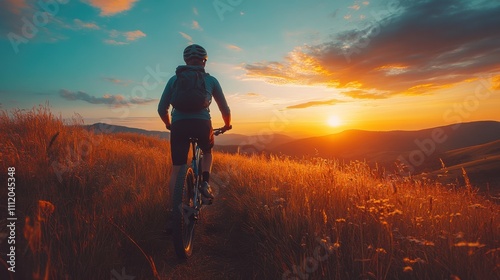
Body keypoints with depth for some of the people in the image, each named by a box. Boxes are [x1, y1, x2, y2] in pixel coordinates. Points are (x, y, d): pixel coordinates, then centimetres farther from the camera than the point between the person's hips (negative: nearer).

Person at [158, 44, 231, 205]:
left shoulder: (174, 79, 18)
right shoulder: (210, 80, 17)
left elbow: (162, 109, 17)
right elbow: (225, 109, 18)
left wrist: (169, 125, 36)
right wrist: (227, 125, 37)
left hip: (179, 125, 1)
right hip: (202, 124, 0)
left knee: (176, 170, 10)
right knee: (207, 152, 30)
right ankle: (205, 182, 9)